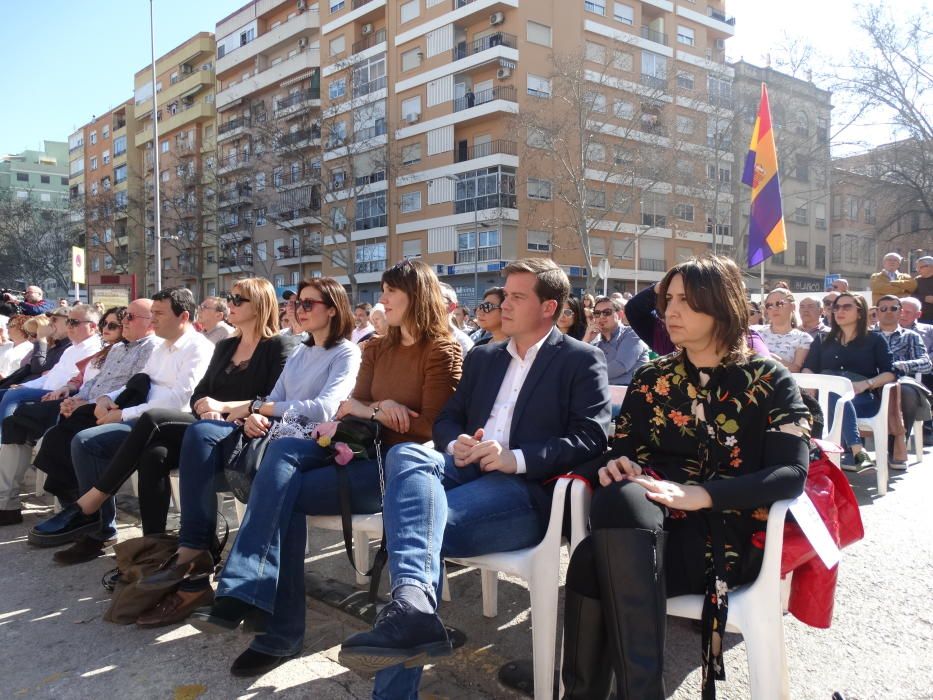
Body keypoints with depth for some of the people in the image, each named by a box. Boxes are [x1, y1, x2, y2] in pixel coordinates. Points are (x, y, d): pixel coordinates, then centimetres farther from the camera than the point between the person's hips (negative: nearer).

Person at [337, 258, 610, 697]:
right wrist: (455, 445, -4)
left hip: (526, 490, -5)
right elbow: (446, 419, 22)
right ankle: (413, 605, -47)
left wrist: (516, 459, -20)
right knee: (406, 454, -31)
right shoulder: (483, 357, 24)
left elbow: (590, 439, -6)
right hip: (468, 474, 6)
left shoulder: (582, 361, 5)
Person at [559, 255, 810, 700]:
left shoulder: (768, 381, 2)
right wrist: (614, 467, -15)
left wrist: (699, 495, -24)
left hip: (728, 536, -3)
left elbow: (791, 474, -10)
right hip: (647, 527, 4)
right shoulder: (651, 379, 14)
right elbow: (621, 450, 11)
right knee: (620, 495, -35)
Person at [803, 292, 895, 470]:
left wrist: (865, 384, -15)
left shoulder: (875, 340, 17)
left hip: (863, 399, -1)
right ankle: (858, 453, -51)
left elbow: (890, 374, 5)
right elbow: (807, 370, 10)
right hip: (826, 398, 2)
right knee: (836, 394, -36)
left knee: (839, 397, -37)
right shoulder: (822, 340, 24)